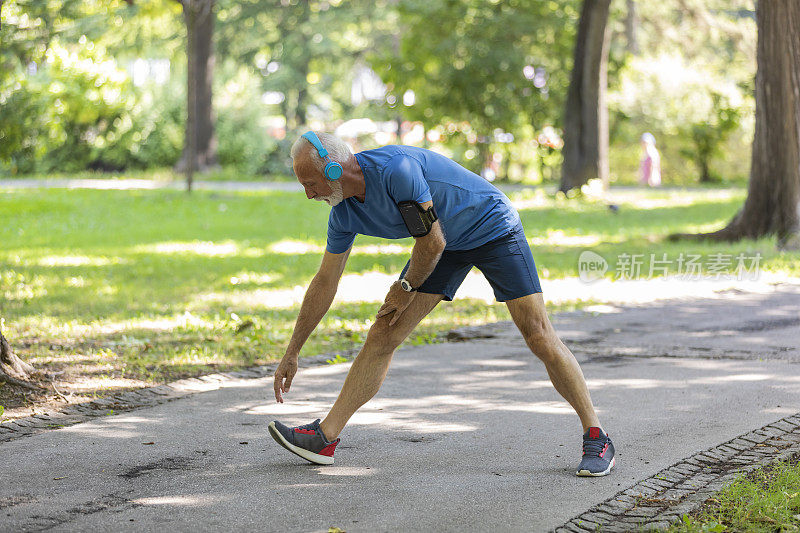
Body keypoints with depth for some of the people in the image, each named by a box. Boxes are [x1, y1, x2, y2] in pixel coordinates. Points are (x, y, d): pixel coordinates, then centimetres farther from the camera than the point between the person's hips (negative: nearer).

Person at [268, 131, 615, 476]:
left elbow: (432, 241, -26)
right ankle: (325, 438, -3)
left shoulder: (396, 170, -34)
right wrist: (292, 353, 4)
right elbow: (324, 283, 1)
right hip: (448, 245, 7)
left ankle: (596, 438, -2)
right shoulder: (343, 212, -9)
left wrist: (407, 287, -8)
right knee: (384, 333, -4)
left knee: (538, 336, -13)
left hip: (493, 227, -7)